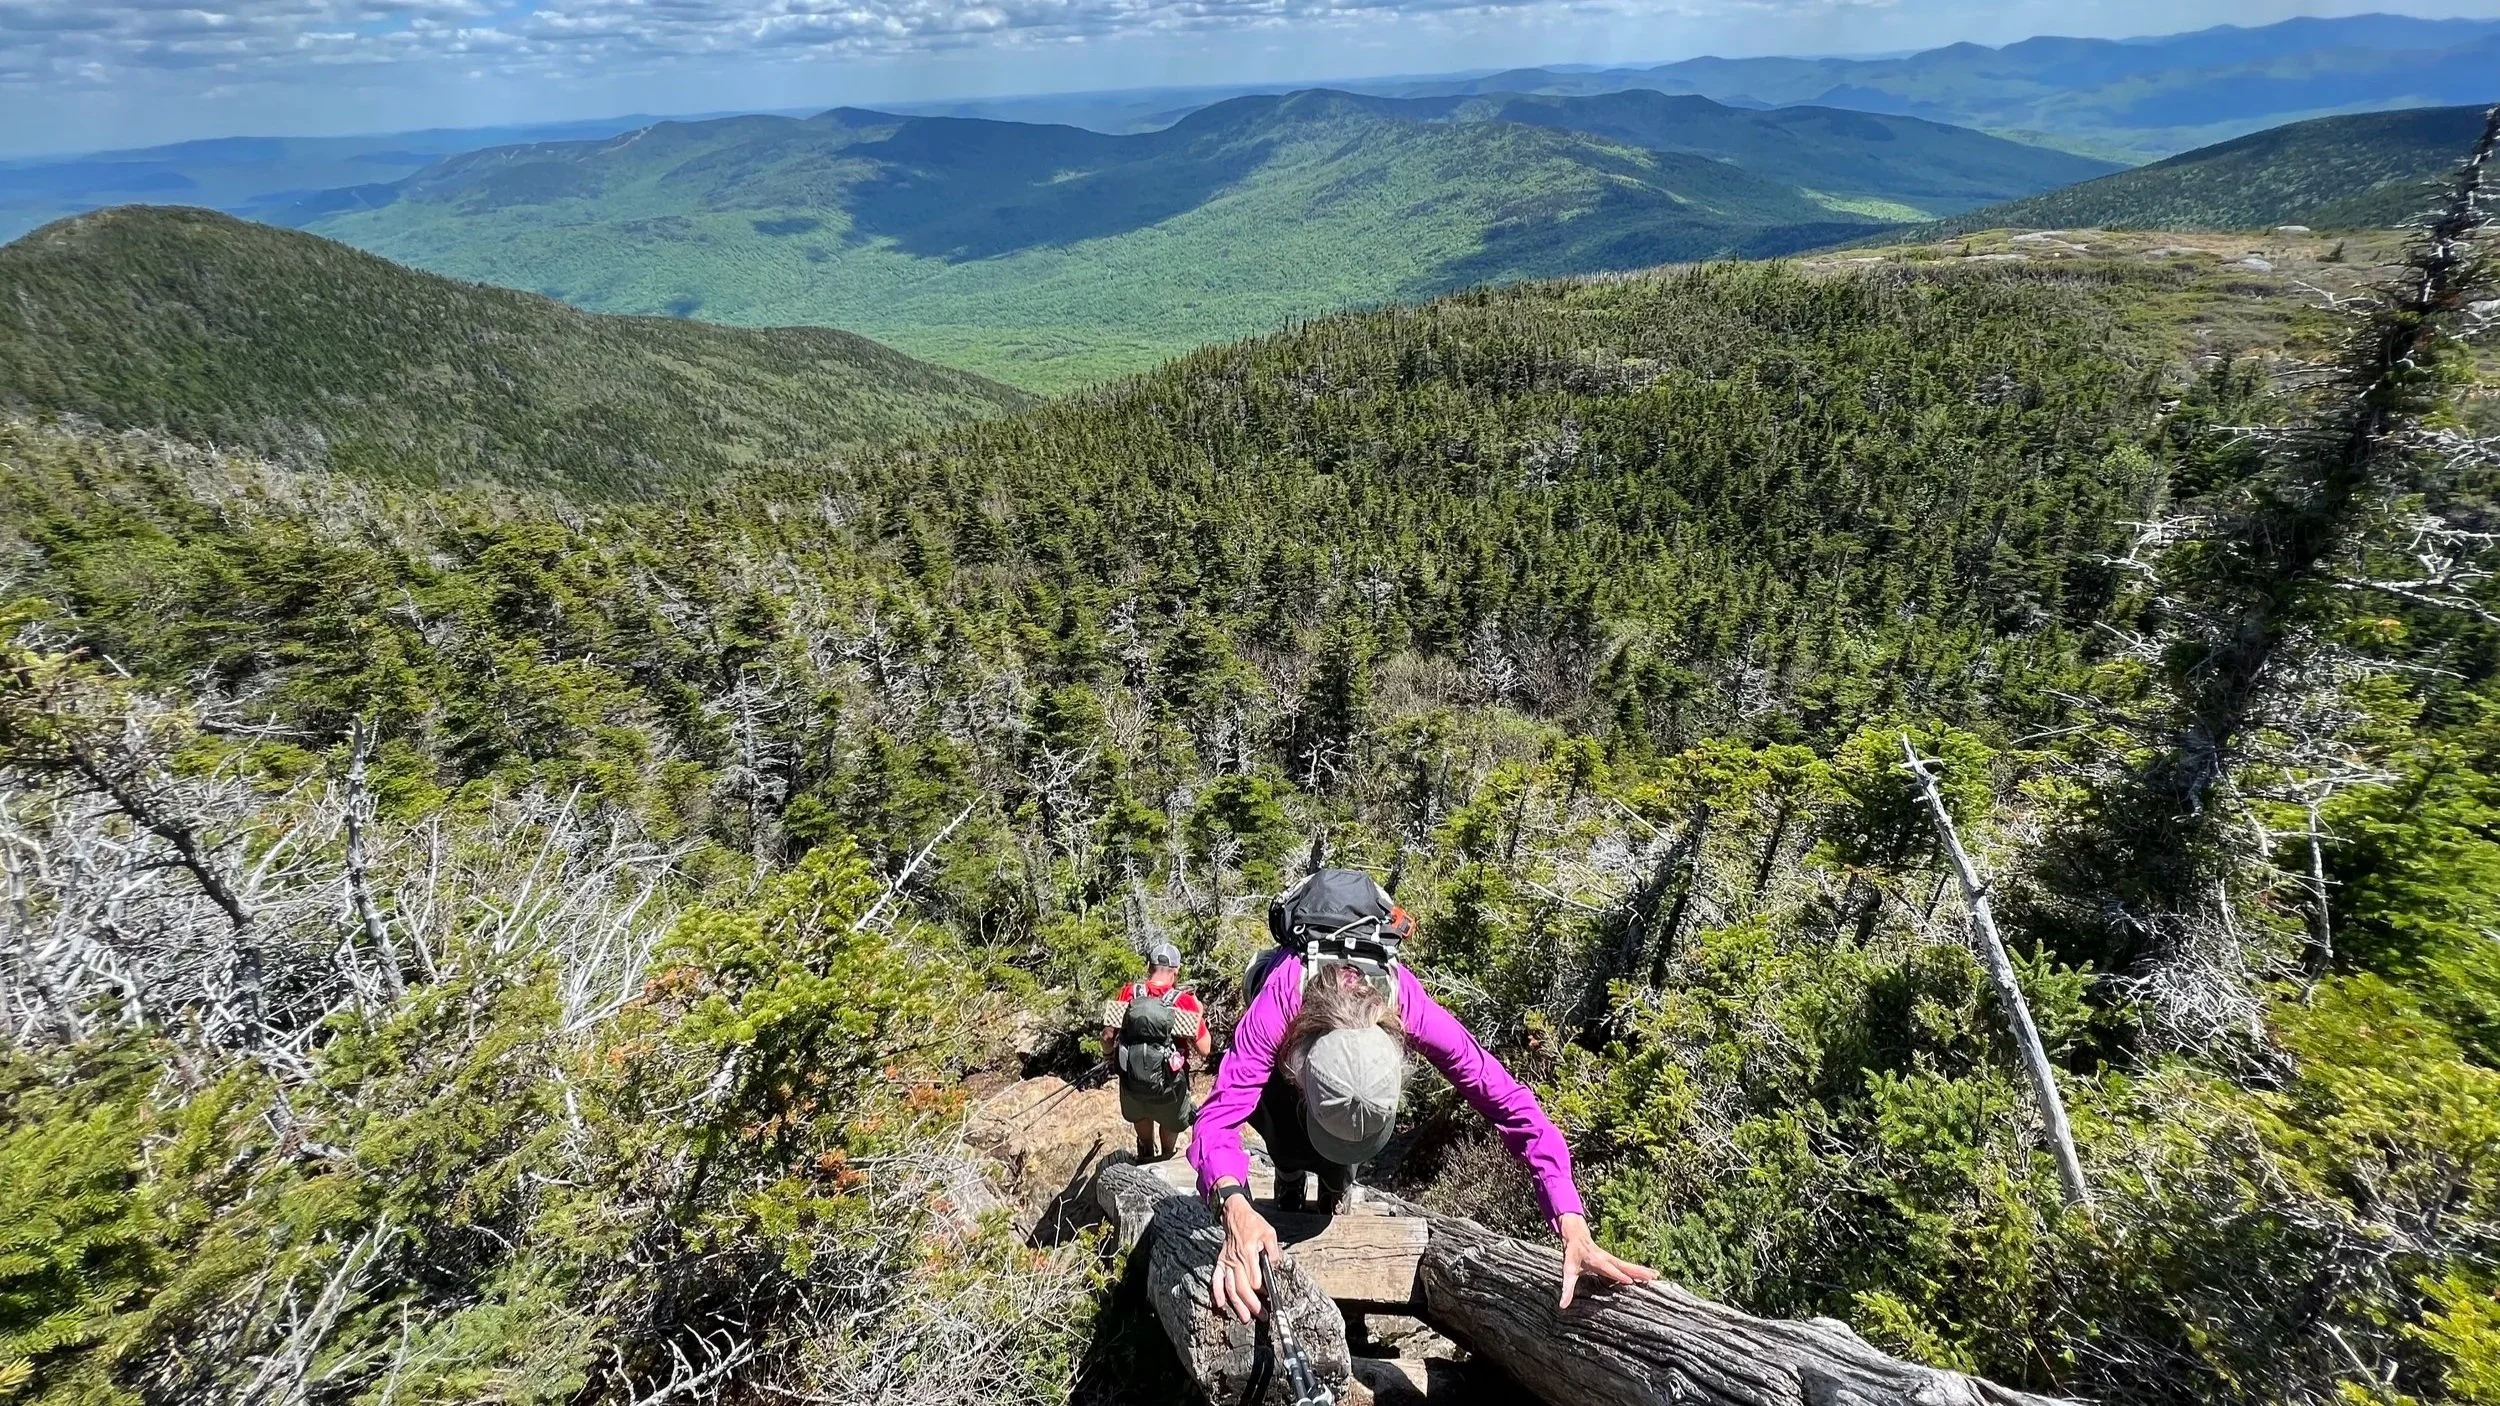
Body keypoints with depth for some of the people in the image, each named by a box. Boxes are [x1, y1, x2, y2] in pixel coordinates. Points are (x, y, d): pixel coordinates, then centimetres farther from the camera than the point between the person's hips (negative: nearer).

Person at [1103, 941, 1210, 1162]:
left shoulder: (1128, 994, -14)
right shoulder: (1184, 1001, -20)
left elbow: (1108, 1036, -7)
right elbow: (1204, 1049, -15)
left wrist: (1109, 1057, 15)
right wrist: (1201, 1016, 1)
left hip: (1131, 1081, 2)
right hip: (1168, 1086, -2)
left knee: (1140, 1114, 36)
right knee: (1171, 1121, 33)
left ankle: (1146, 1152, 59)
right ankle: (1167, 1157, 56)